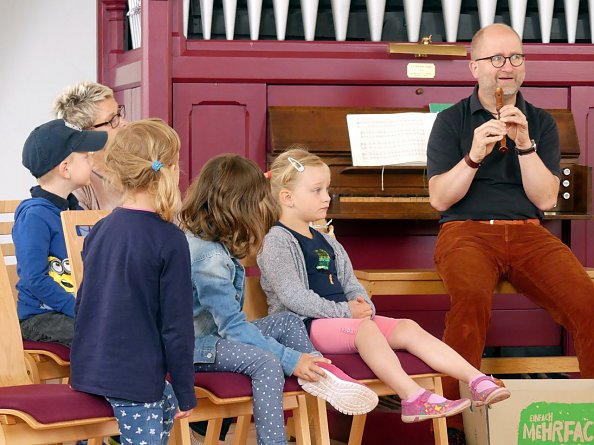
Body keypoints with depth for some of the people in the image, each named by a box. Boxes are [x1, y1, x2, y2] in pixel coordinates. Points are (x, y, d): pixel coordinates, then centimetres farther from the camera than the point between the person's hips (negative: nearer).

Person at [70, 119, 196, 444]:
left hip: (89, 367, 8)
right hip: (134, 376, -8)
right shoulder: (168, 240, -15)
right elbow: (176, 325, -14)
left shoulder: (99, 231, 5)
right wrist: (186, 392, -3)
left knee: (167, 403, 28)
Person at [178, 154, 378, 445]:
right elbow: (233, 326, -27)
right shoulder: (210, 259, -28)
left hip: (216, 331, 11)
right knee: (266, 362, -32)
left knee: (288, 322, 4)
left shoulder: (197, 238, 3)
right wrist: (290, 359, -25)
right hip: (196, 347, -11)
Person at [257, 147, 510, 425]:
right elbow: (293, 297, -16)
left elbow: (351, 284, 23)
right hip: (305, 326, -8)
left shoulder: (327, 243, 23)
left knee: (409, 328, -12)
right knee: (365, 328, -35)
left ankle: (477, 381, -24)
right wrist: (344, 312, -17)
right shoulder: (276, 242, -5)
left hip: (345, 318, 8)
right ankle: (414, 398, -52)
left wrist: (363, 305, -1)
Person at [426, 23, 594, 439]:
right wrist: (474, 155, -13)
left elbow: (546, 199, 4)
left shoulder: (541, 122, 14)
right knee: (472, 301, -38)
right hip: (467, 232, -2)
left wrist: (524, 145, -8)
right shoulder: (452, 121, 9)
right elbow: (440, 199, 1)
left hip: (528, 233, 2)